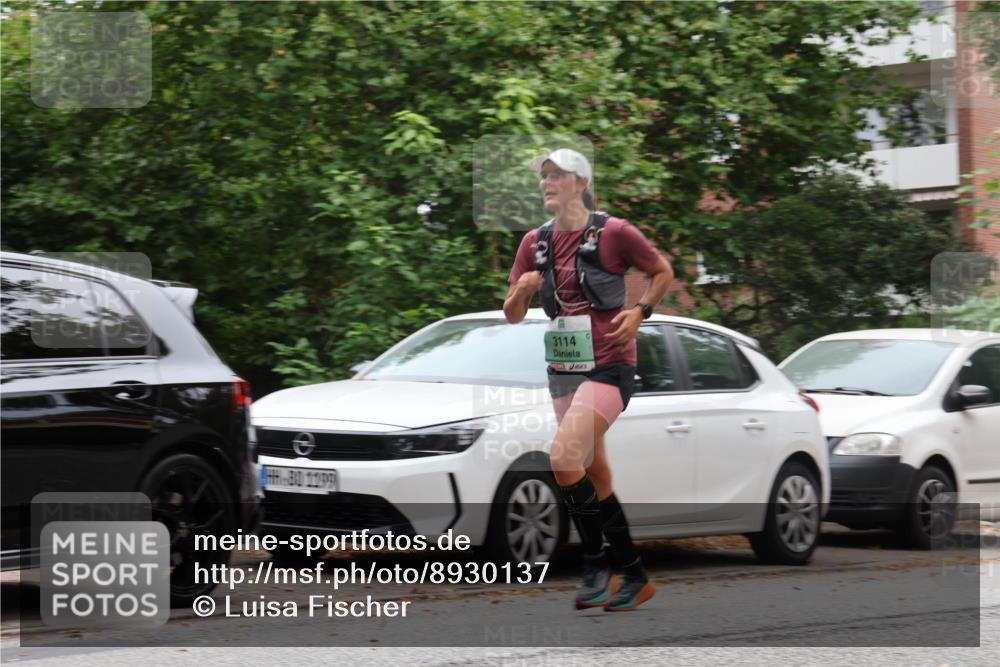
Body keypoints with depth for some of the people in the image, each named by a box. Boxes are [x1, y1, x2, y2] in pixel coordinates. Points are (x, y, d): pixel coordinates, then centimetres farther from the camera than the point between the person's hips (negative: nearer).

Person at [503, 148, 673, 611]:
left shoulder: (613, 232, -8)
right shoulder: (535, 242, 8)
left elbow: (663, 272, 5)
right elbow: (512, 315, 10)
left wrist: (639, 312, -9)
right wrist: (522, 290, -11)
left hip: (608, 367, -7)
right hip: (563, 369, 7)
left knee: (564, 458, -23)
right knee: (595, 478, 10)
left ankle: (596, 568, -9)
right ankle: (635, 577, 21)